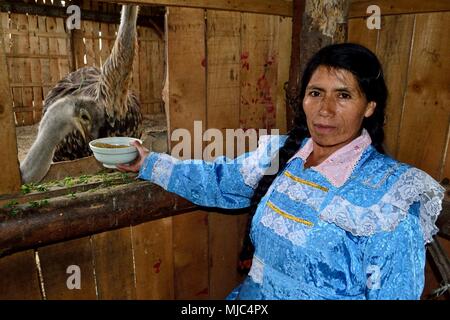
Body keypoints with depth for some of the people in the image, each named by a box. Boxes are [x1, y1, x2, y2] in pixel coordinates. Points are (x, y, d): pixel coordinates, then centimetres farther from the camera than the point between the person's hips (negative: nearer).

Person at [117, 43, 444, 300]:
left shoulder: (389, 196, -18)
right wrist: (148, 163, 8)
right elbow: (220, 181, 7)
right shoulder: (281, 152, -4)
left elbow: (395, 291, -12)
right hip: (251, 293, 4)